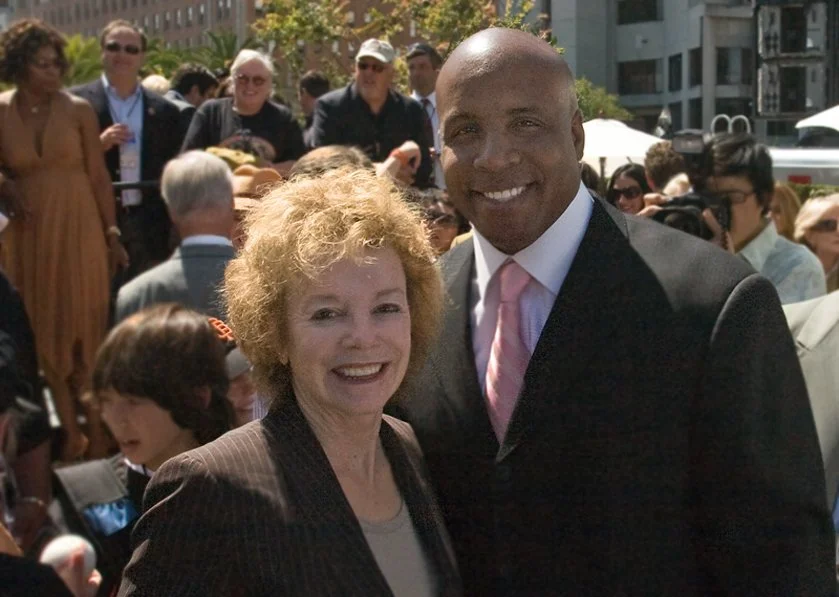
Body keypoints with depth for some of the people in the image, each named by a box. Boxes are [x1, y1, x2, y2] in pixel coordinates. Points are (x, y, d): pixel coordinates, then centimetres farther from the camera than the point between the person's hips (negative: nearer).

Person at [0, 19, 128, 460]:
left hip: (78, 232, -2)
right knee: (43, 334, 6)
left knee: (85, 330, 3)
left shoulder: (78, 110, -4)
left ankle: (96, 437, 10)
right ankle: (69, 433, 14)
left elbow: (98, 175, -1)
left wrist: (112, 234, -2)